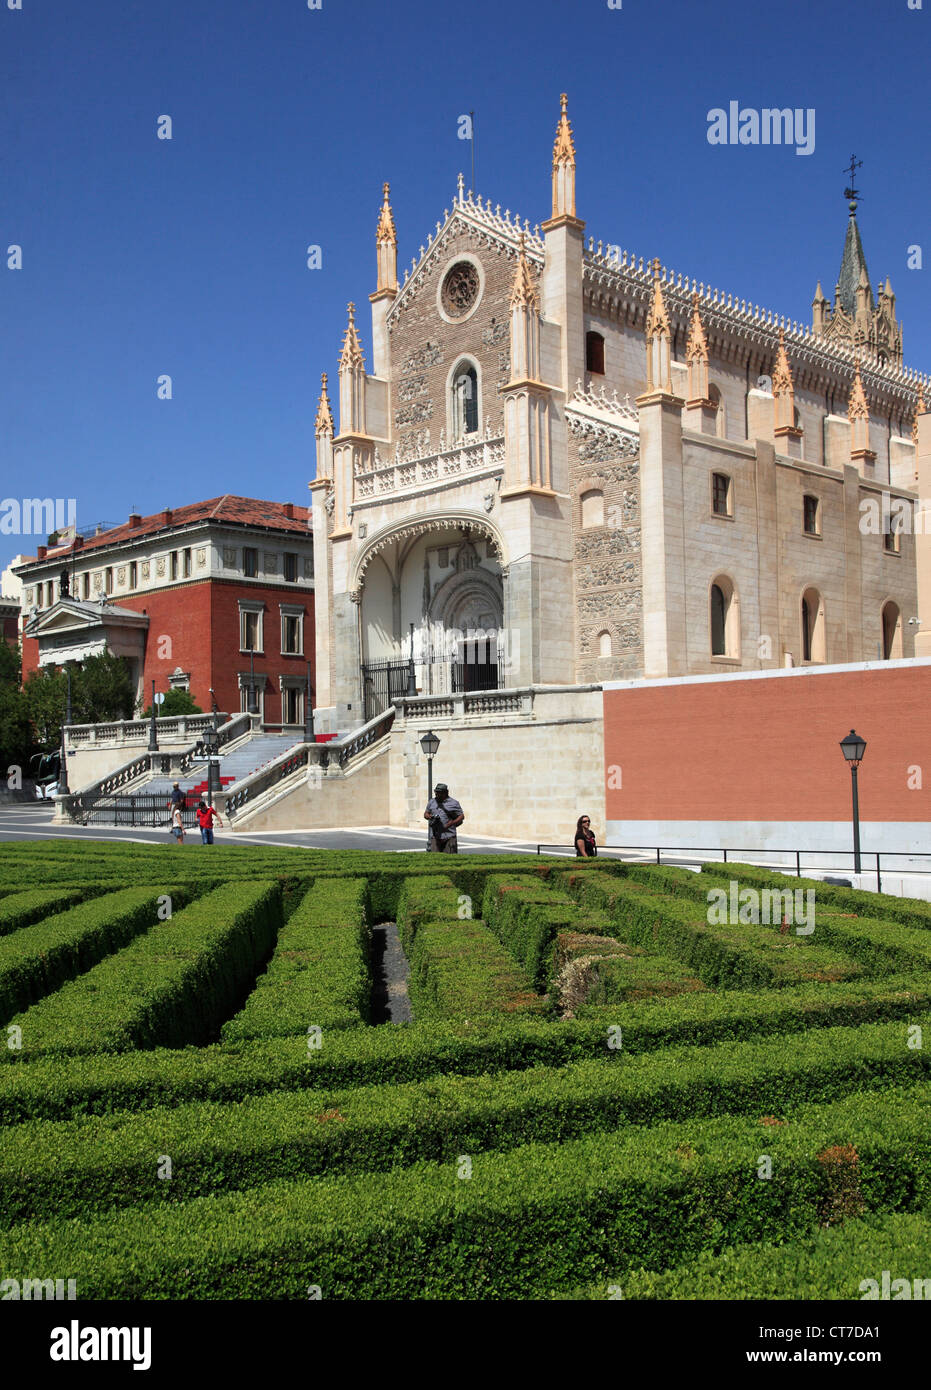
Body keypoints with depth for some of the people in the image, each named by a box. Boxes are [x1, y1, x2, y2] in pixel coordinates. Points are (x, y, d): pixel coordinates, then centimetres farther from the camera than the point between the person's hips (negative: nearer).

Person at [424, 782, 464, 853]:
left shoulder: (453, 803, 1)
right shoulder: (432, 802, 13)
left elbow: (462, 816, 3)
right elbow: (426, 814, 20)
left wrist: (452, 823, -13)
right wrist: (430, 817, -4)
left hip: (449, 836, -3)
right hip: (435, 836, 3)